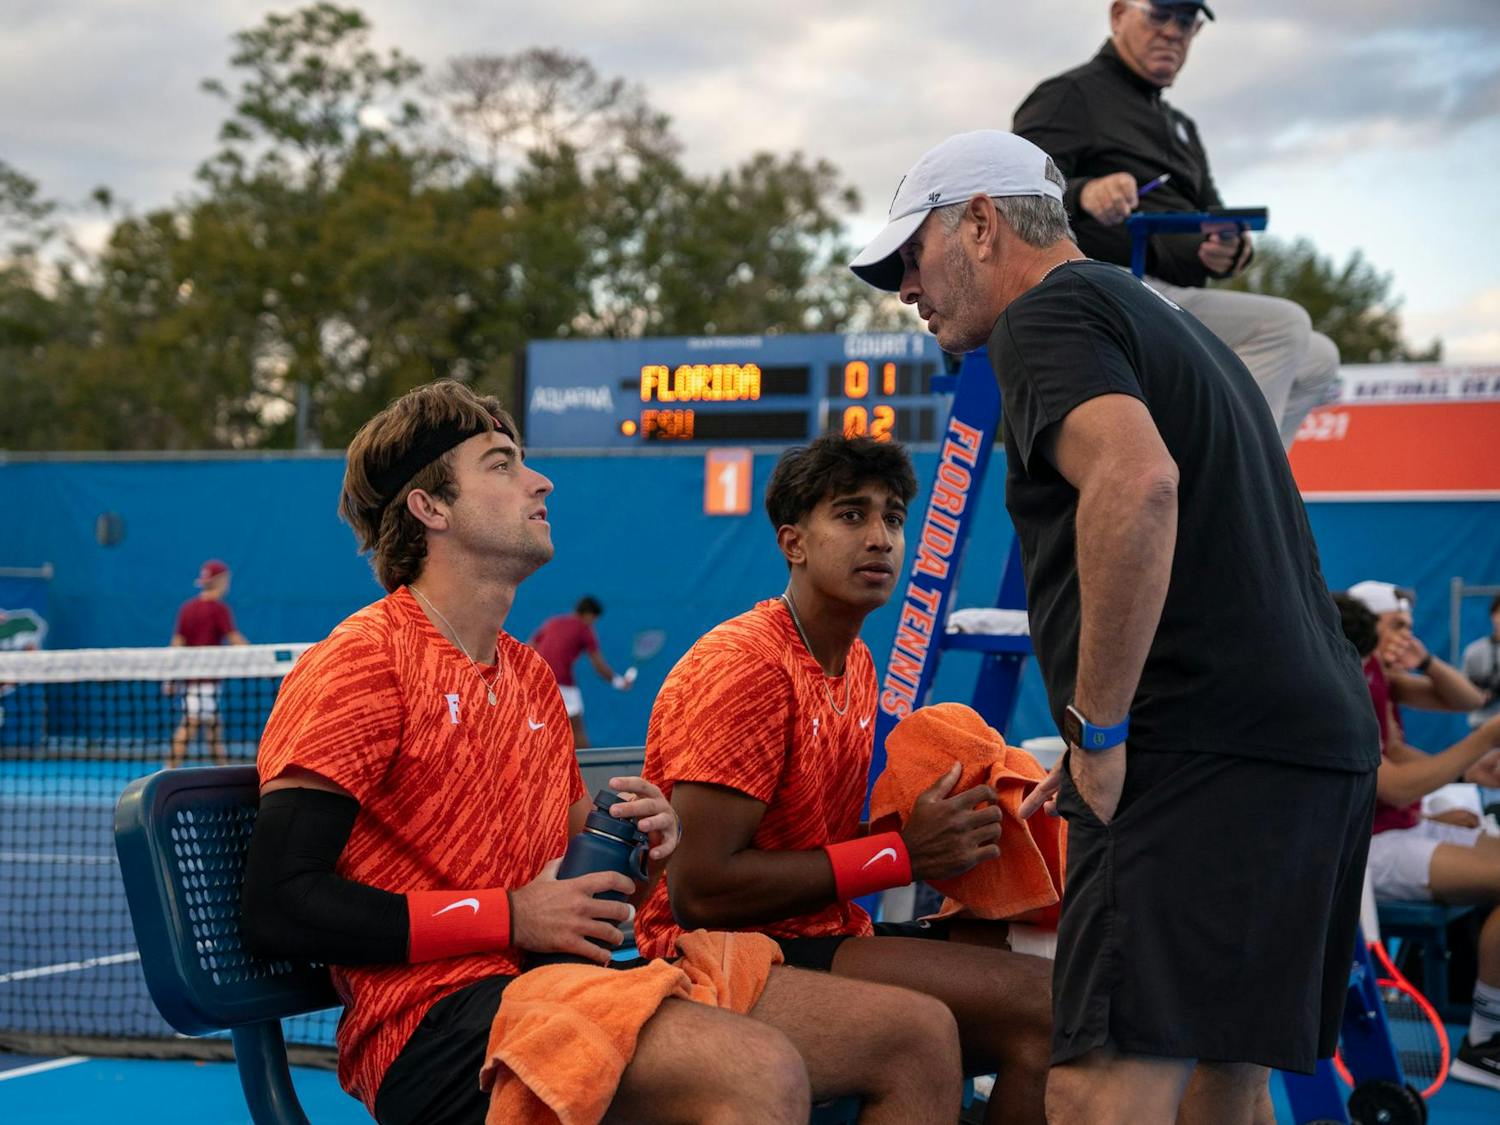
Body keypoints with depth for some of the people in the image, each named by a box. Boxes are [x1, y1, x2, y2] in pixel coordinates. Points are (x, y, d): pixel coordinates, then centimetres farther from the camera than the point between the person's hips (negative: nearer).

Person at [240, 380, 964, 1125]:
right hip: (435, 1014, -9)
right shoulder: (361, 661, -6)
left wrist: (638, 837, 5)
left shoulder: (530, 677, 21)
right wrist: (511, 918, -14)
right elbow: (278, 910, -15)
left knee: (919, 1036, 0)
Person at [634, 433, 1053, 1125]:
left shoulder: (856, 664, 15)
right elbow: (698, 890, -20)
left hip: (825, 937, 10)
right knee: (1039, 1003, -24)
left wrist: (943, 835, -2)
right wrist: (905, 854, -16)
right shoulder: (749, 665, -14)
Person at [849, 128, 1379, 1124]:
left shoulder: (1047, 317, -3)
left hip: (1205, 753, -10)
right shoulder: (1166, 322, 27)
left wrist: (1100, 731, -18)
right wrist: (1097, 742, 25)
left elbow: (1138, 483, -24)